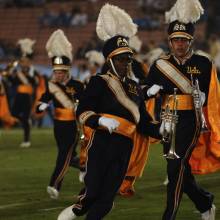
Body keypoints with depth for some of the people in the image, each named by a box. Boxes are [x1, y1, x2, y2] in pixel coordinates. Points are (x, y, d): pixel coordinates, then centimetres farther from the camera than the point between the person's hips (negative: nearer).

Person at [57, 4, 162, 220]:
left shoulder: (134, 88, 20)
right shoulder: (99, 82, 2)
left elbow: (143, 123, 19)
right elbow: (82, 112, -6)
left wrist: (161, 129, 2)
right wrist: (101, 120, -24)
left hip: (124, 147, 6)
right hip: (102, 143, -5)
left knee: (107, 199, 1)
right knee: (92, 191, -9)